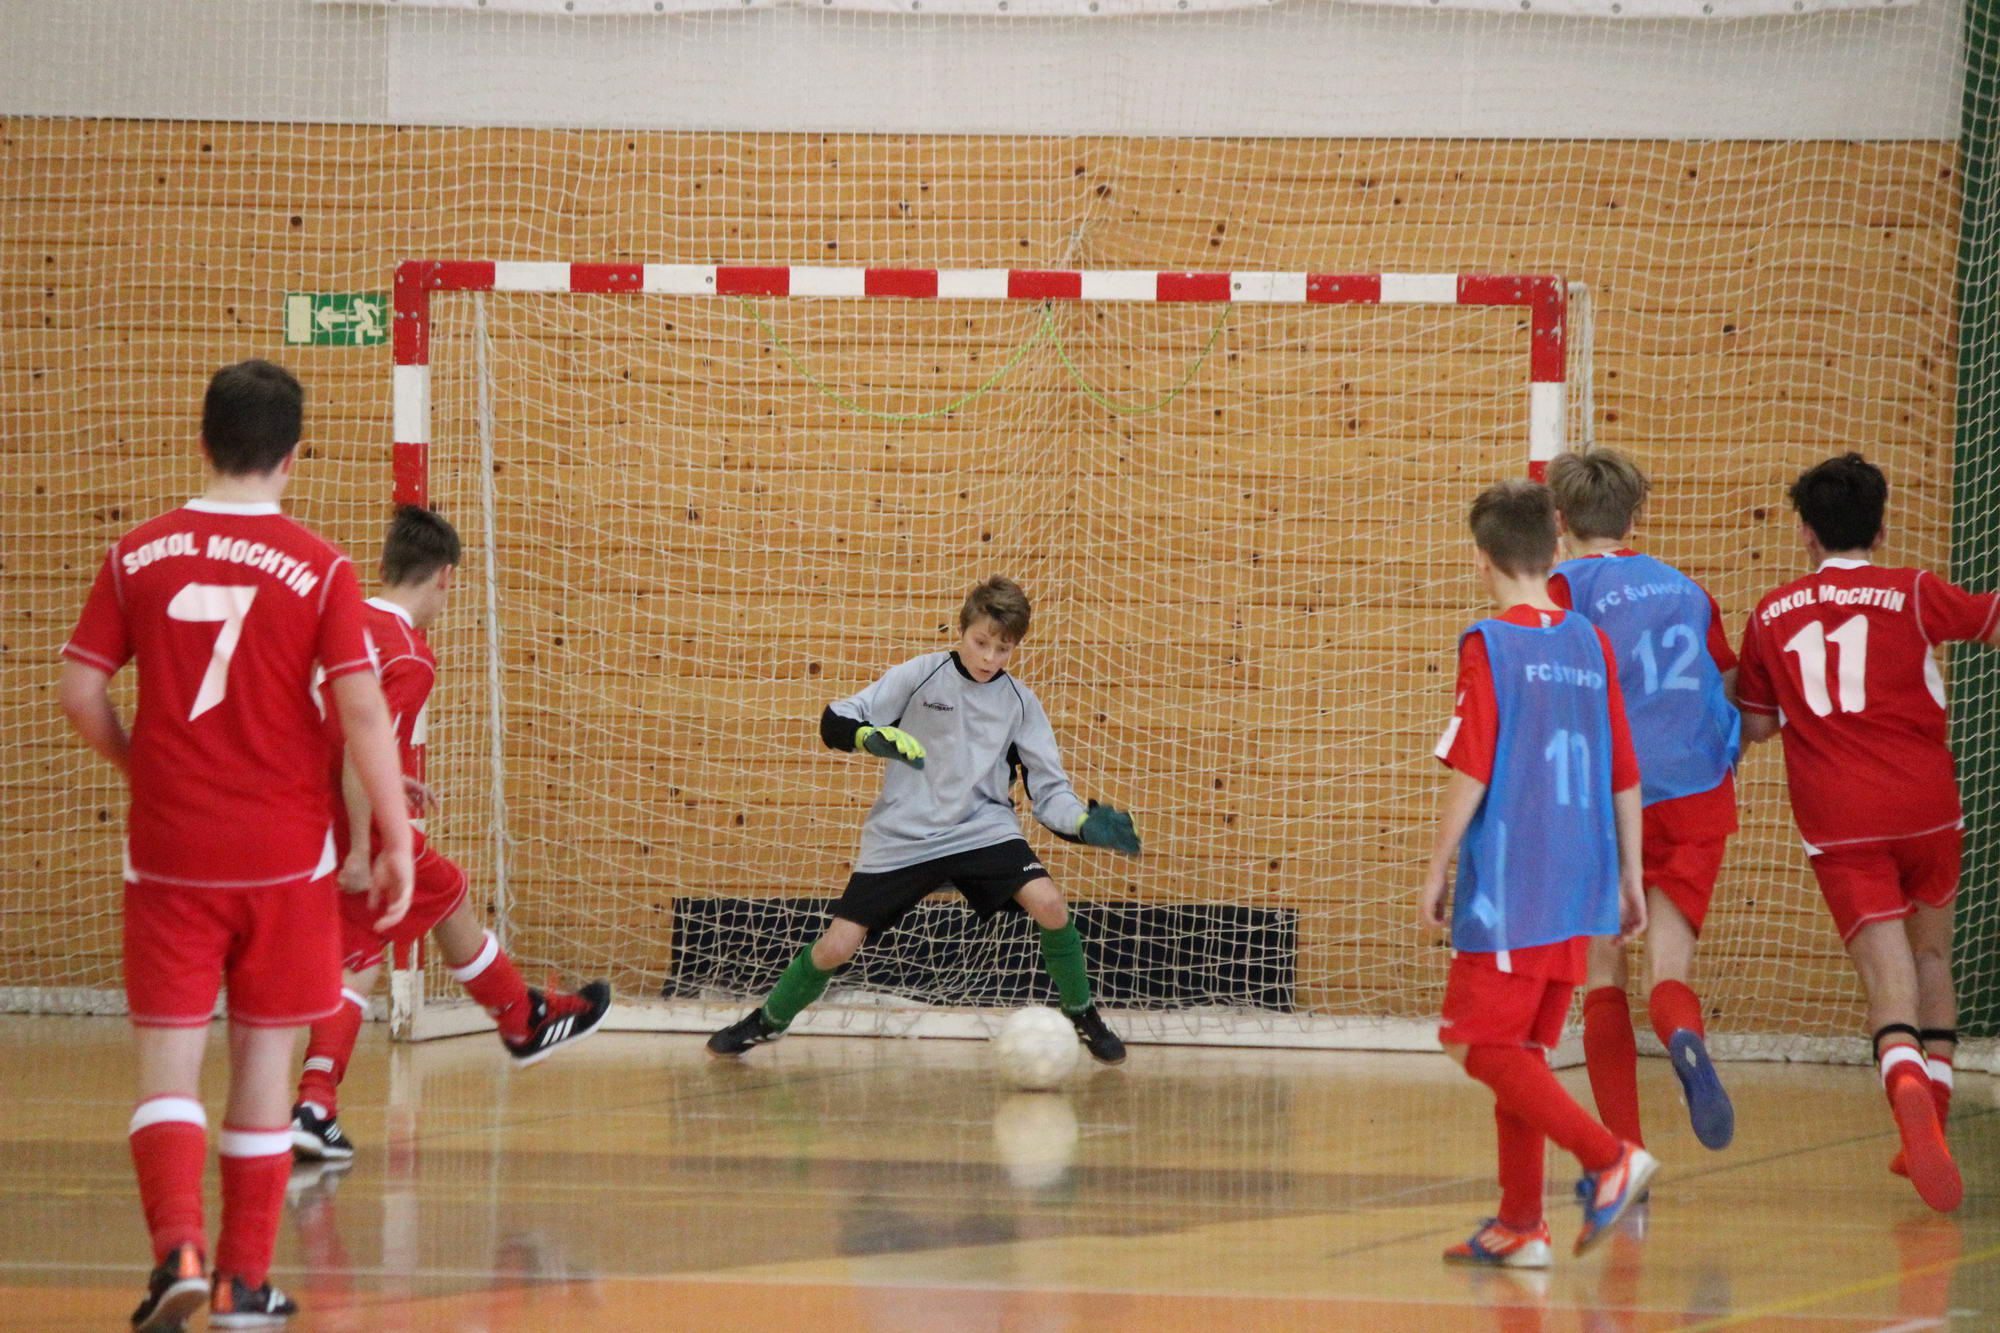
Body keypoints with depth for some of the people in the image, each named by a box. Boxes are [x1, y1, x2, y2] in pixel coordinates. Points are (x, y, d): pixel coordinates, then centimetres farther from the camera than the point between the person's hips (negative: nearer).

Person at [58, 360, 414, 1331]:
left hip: (169, 850, 0)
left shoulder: (138, 556, -1)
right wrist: (395, 840, -3)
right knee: (263, 1062, 11)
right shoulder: (317, 569, -6)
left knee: (168, 1062, 2)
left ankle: (177, 1249, -20)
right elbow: (361, 708, -11)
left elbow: (81, 694, 0)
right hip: (284, 851, 0)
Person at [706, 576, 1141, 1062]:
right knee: (836, 946, -7)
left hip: (982, 832, 1)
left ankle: (1083, 1017, 0)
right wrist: (871, 737, -29)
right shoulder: (921, 675, -4)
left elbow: (1049, 790, 5)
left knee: (1049, 904, -24)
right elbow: (834, 722, -7)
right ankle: (769, 1020, 23)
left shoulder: (1020, 702, 3)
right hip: (902, 838, -1)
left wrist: (1085, 824, -16)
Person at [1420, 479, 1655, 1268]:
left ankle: (1608, 1157, -16)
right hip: (1577, 892, 7)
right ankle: (1520, 1225, 15)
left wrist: (1436, 871, -4)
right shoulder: (1590, 645, 8)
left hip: (1506, 894, -7)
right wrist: (1630, 878, 18)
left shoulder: (1488, 646, -9)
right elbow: (1625, 778, 10)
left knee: (1481, 1046, -2)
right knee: (1520, 1050, 15)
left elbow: (1470, 773, -13)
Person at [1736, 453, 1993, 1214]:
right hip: (1925, 808, 0)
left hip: (1838, 830, 0)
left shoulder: (1772, 616, 8)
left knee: (1889, 981, -8)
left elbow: (1754, 725, 17)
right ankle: (1929, 1136, 22)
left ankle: (1909, 1087, -39)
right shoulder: (1911, 595, 0)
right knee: (1931, 956, 22)